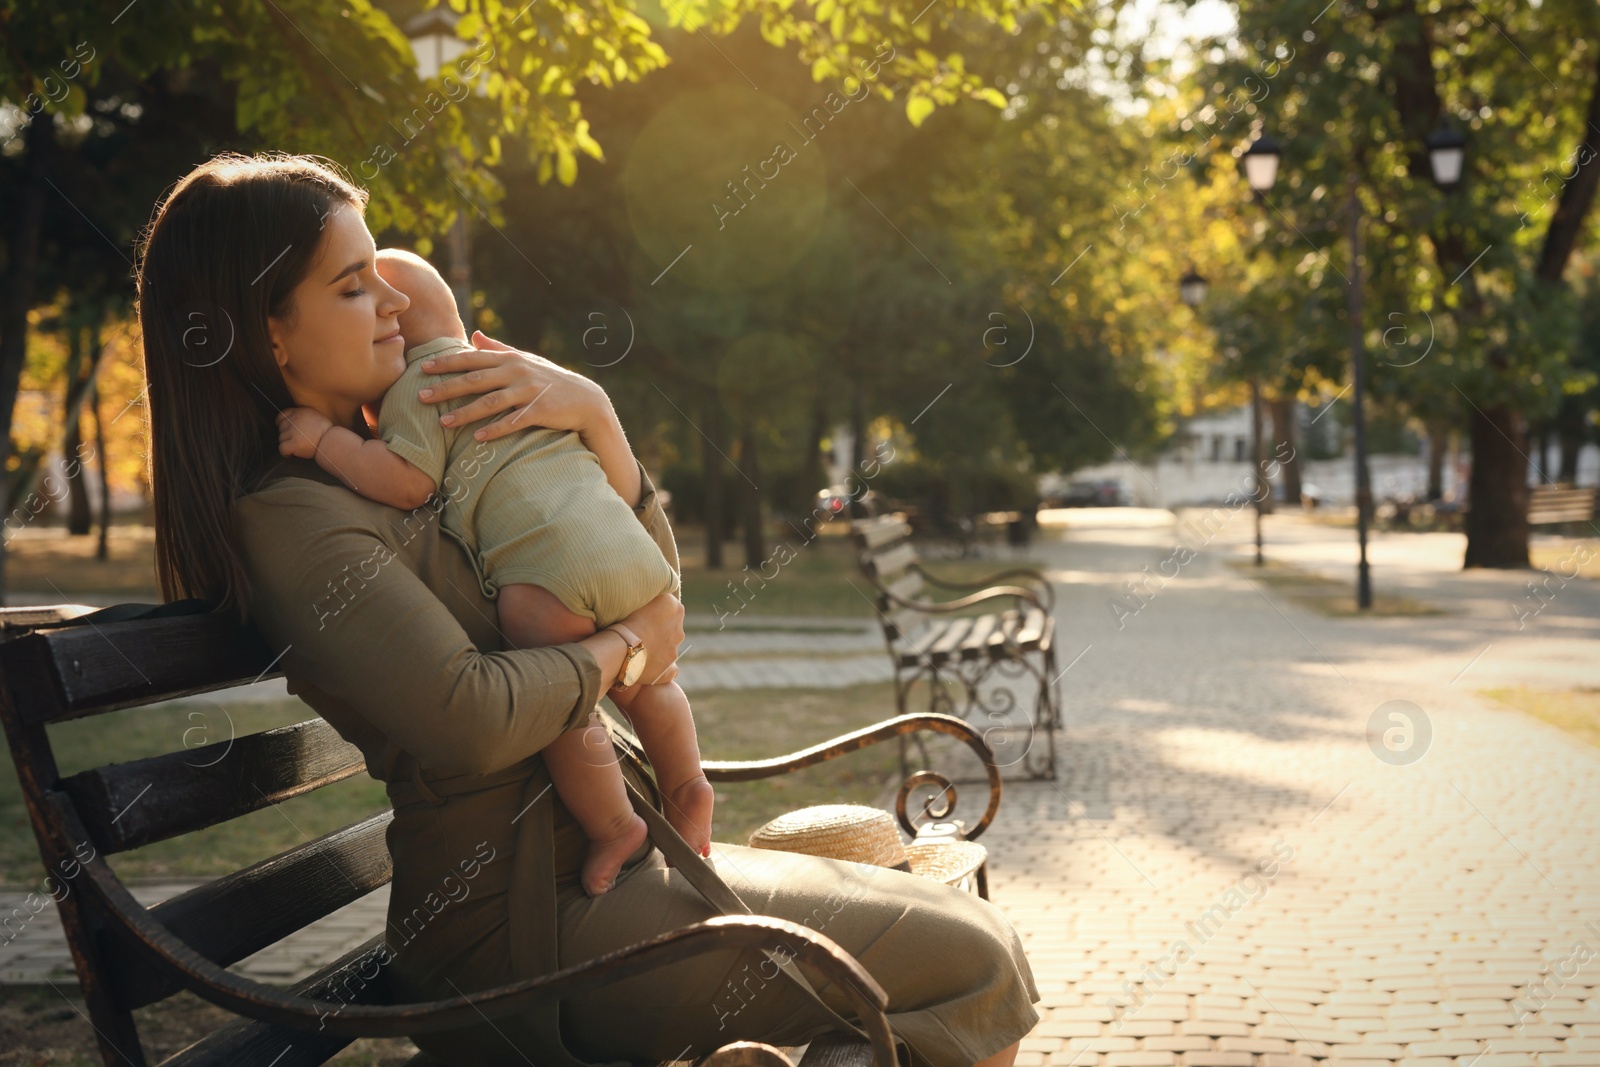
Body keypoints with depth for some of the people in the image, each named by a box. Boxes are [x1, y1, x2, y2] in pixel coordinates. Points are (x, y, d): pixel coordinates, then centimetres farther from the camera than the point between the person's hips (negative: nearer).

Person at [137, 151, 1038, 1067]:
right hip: (523, 913, -9)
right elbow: (470, 717, -27)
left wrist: (593, 414, -2)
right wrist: (618, 647, -8)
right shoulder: (285, 518, -14)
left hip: (600, 860, 9)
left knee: (968, 930, 9)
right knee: (973, 964, -8)